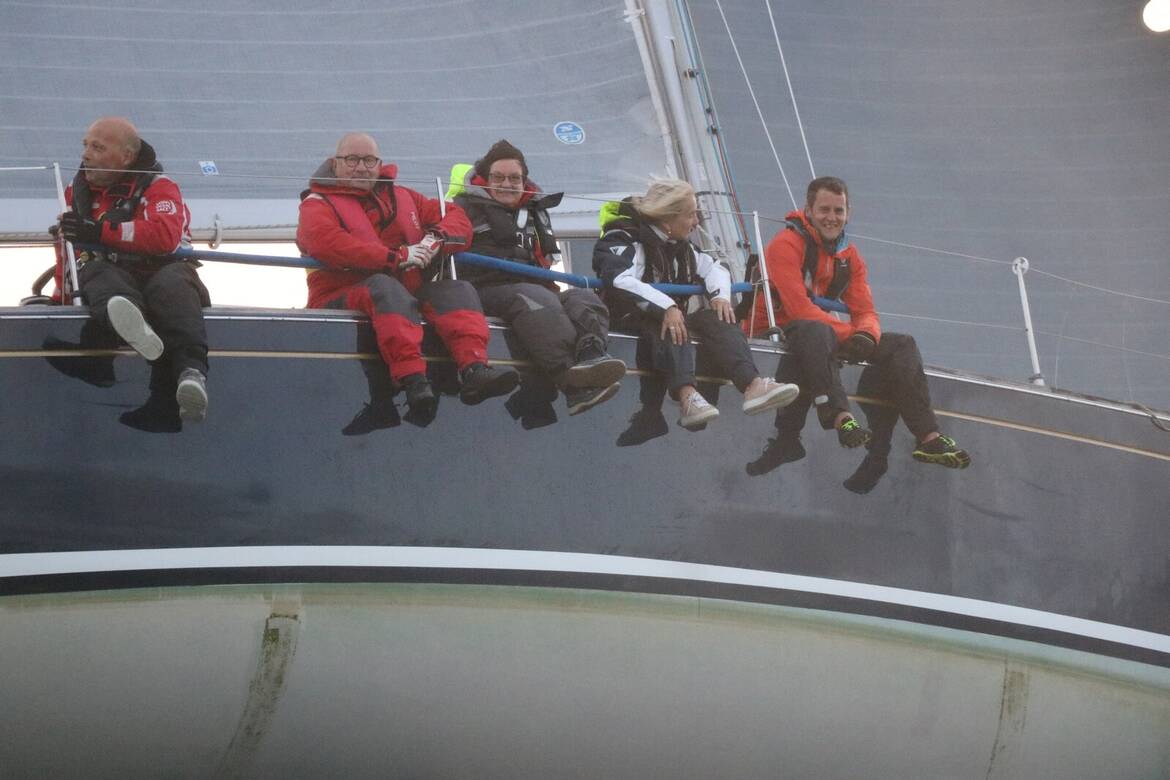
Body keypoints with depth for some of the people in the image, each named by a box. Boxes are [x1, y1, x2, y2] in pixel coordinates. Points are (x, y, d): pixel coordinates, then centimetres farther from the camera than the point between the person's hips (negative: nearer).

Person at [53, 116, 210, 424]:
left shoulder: (159, 187, 3)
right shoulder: (78, 192, 20)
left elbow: (165, 236, -17)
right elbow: (68, 252, 29)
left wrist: (100, 231, -17)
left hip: (162, 270, -3)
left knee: (173, 284, -38)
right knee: (96, 271, -33)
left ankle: (191, 372, -61)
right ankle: (133, 324, -70)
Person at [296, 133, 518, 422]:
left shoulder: (402, 198, 26)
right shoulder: (317, 205, 8)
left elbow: (456, 217, 20)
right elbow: (327, 244, -15)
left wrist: (436, 238, -6)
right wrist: (397, 257, -22)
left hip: (410, 297, 6)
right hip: (342, 298, -5)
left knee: (457, 290, -19)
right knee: (385, 287, -37)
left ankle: (474, 370, -44)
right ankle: (413, 381, -56)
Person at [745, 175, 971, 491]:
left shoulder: (849, 256, 11)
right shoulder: (787, 245, -13)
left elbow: (865, 311, 3)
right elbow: (798, 308, -24)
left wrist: (866, 335, -23)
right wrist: (849, 334, -30)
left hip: (831, 335, 8)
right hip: (779, 331, -8)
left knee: (902, 345, -5)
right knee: (816, 332, -43)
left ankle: (927, 436, -21)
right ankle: (840, 416, -59)